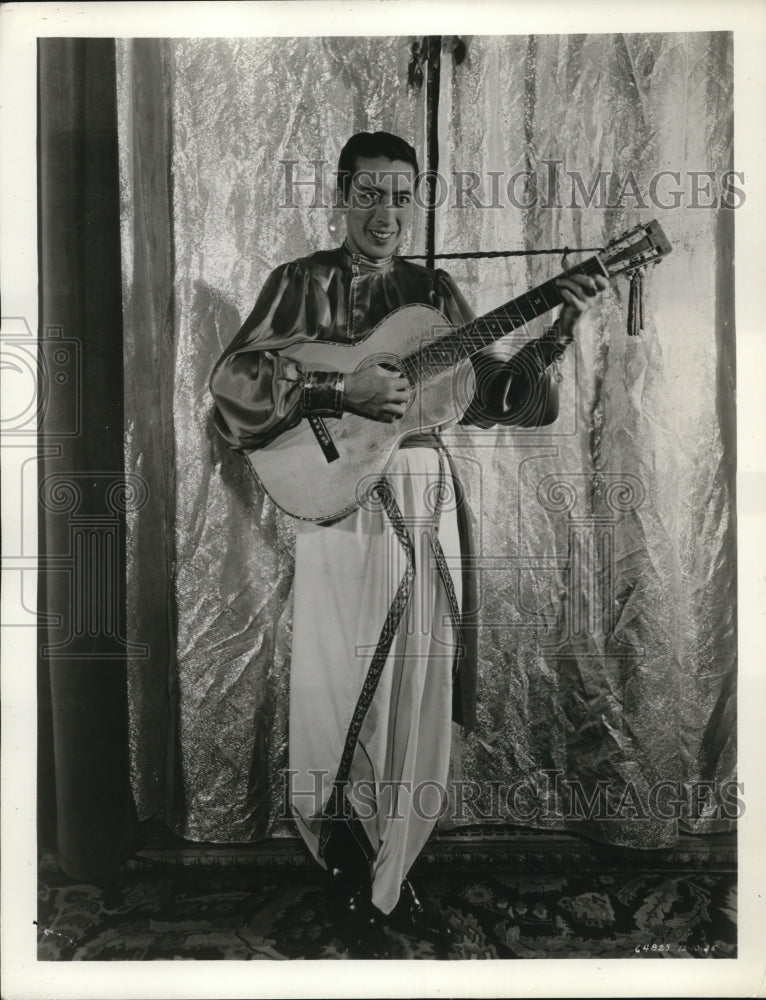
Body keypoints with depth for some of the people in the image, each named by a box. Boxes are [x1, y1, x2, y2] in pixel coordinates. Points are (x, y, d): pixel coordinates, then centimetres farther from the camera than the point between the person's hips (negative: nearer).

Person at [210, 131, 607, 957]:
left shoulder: (434, 291, 15)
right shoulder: (303, 282, 3)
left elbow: (489, 395, 10)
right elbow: (233, 378, -8)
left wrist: (559, 334, -2)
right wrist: (340, 390, -18)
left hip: (425, 510, 4)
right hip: (341, 508, -4)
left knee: (416, 698, 10)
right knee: (346, 697, 3)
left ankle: (390, 876, 31)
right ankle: (351, 889, 25)